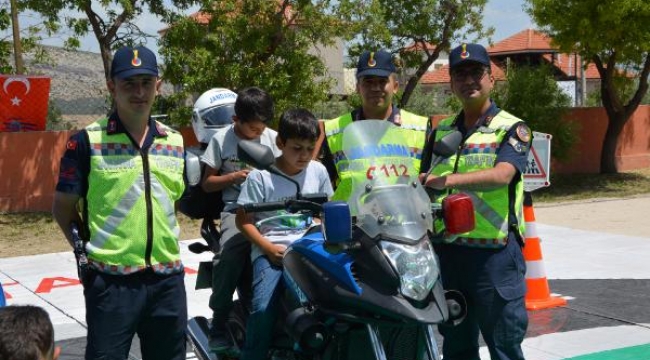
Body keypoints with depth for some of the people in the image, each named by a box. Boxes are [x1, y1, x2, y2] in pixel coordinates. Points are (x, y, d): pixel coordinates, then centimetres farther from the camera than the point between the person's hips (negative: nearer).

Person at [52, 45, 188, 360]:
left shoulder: (175, 142, 8)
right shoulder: (87, 141, -6)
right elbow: (63, 208, 0)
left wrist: (166, 246, 12)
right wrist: (89, 251, -5)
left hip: (167, 277, 5)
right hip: (110, 279, -4)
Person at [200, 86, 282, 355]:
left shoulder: (272, 137, 10)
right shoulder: (221, 139, 6)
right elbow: (207, 183, 9)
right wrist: (234, 176, -7)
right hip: (236, 209, -2)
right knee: (229, 254, -30)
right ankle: (220, 327, -18)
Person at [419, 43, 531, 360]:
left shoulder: (512, 128, -1)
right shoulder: (441, 131, 16)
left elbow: (502, 175, -20)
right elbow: (423, 183, 16)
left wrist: (450, 180, -33)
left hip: (495, 254, -5)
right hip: (446, 251, 5)